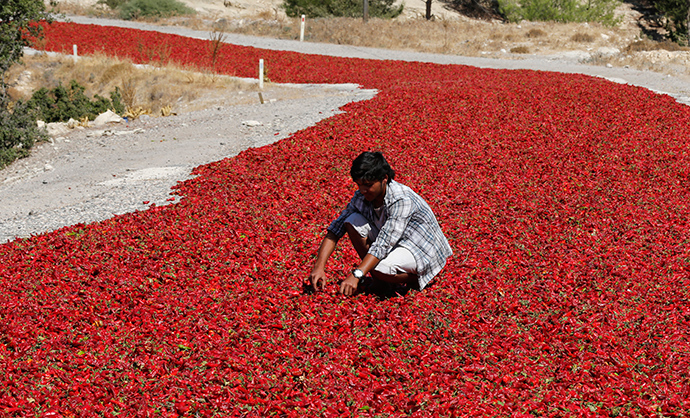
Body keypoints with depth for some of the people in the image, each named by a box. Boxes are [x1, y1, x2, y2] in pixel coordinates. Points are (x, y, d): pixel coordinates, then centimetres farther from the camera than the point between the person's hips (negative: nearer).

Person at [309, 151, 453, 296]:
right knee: (353, 221, -13)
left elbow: (383, 244, -37)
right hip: (394, 244, 7)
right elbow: (336, 229, -8)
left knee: (379, 269, -34)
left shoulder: (402, 200, -30)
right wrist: (319, 266, -21)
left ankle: (416, 279, -2)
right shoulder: (362, 196, -9)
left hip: (424, 250, -7)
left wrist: (356, 275, -44)